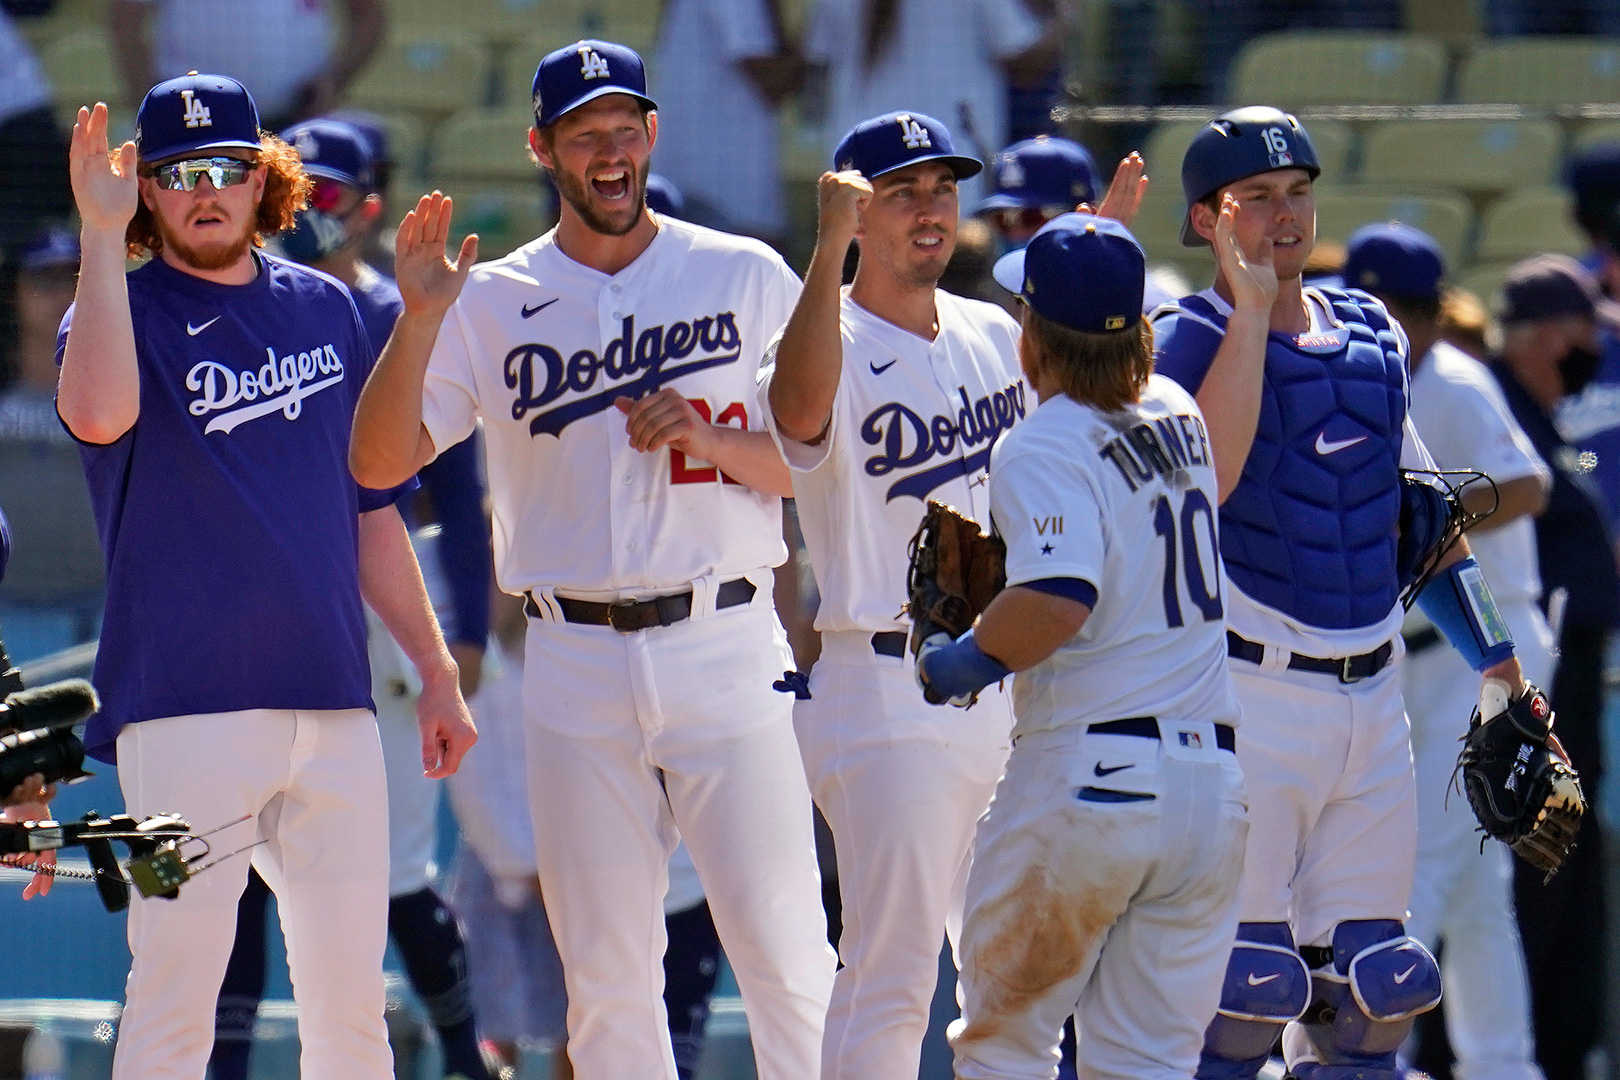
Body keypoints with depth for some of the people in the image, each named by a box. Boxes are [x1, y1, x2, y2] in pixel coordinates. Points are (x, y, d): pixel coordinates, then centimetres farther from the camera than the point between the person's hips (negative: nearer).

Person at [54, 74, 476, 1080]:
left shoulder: (326, 309, 15)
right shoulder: (126, 310, 0)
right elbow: (98, 412, -25)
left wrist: (437, 673, 18)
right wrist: (101, 235, -22)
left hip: (334, 702, 5)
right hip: (187, 710, -5)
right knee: (176, 992, -8)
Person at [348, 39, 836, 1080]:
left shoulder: (748, 279, 6)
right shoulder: (492, 304, 7)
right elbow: (379, 461, -3)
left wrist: (713, 440, -13)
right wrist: (419, 319, -17)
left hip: (727, 651, -2)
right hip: (578, 670, 2)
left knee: (784, 951, -8)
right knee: (606, 973, 4)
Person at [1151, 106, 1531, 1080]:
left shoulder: (1372, 334, 14)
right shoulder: (1189, 339, -5)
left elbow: (1421, 506, 22)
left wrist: (1496, 658, 18)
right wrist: (1250, 311, -18)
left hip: (1372, 697, 6)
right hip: (1247, 698, -6)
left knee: (1370, 994, 9)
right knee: (1236, 993, -9)